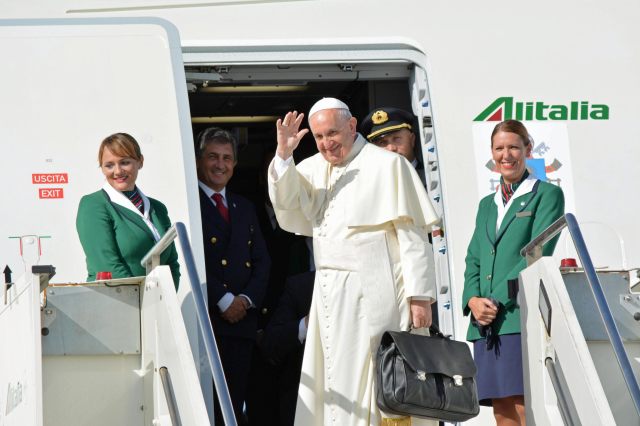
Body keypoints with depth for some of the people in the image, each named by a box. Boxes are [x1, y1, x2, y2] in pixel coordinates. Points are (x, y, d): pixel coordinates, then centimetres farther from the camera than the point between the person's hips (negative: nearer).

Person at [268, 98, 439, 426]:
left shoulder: (387, 165, -2)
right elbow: (288, 209, -1)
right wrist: (283, 156, -11)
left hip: (372, 297, -6)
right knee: (329, 385, 5)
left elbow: (412, 233, -6)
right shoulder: (313, 169, 14)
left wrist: (419, 295, -12)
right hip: (329, 297, 6)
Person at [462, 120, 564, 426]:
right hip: (486, 324, 6)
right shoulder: (487, 204, 23)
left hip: (524, 317, -6)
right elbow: (473, 260, 18)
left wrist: (498, 300, -13)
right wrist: (473, 300, -3)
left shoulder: (547, 195, 4)